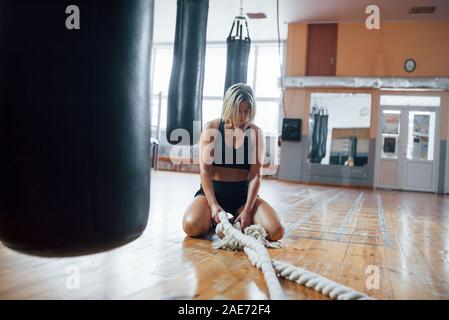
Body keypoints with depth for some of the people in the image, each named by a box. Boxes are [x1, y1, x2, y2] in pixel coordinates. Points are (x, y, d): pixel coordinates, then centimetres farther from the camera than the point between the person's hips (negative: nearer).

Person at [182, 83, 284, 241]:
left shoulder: (256, 133, -1)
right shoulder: (211, 128, -4)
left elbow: (255, 175, -5)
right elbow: (205, 170, -9)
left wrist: (247, 211, -17)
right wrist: (213, 205, -22)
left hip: (243, 194, 1)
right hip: (213, 191, -1)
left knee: (276, 231, -20)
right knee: (191, 226, -30)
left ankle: (237, 222, 7)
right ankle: (214, 221, 4)